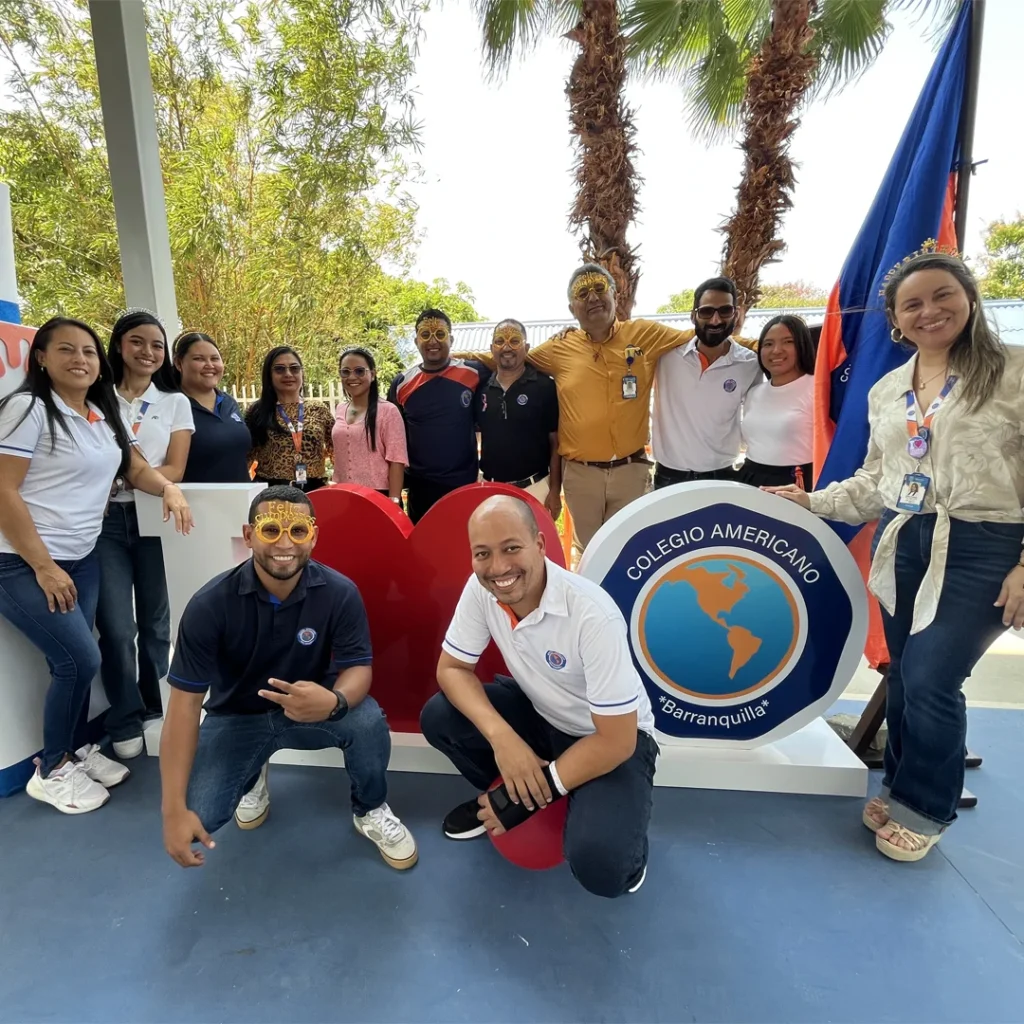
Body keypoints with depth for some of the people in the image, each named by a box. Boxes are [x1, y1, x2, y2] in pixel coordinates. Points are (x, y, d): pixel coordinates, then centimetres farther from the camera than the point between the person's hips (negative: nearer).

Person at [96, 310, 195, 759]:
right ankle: (125, 721, 14)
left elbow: (174, 470, -1)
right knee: (117, 626, -2)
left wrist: (123, 475, -15)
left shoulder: (175, 402, 8)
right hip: (104, 519, 0)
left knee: (155, 621, 9)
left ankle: (156, 709, 26)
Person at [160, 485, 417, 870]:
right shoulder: (210, 604, -23)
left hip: (310, 707, 0)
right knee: (199, 816, -19)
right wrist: (174, 809, -26)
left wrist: (334, 702, -45)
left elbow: (359, 668, -18)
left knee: (368, 721, -30)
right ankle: (251, 777, 19)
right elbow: (185, 703, -21)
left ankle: (370, 812, 3)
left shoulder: (340, 593, -21)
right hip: (236, 716, 1)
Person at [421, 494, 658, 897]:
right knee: (437, 717, -15)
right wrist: (501, 737, -27)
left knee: (597, 865, -27)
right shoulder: (481, 588, -19)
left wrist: (532, 795, -21)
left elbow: (617, 741, -27)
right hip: (541, 714, 5)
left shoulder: (593, 615, -34)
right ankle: (498, 801, 13)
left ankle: (619, 830, 10)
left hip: (611, 739, -5)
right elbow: (451, 668, -10)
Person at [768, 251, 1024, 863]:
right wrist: (813, 501, 4)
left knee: (930, 681, -7)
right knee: (904, 678, 12)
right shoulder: (886, 391, 11)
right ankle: (903, 788, 33)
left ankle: (923, 806, 18)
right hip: (902, 548, 5)